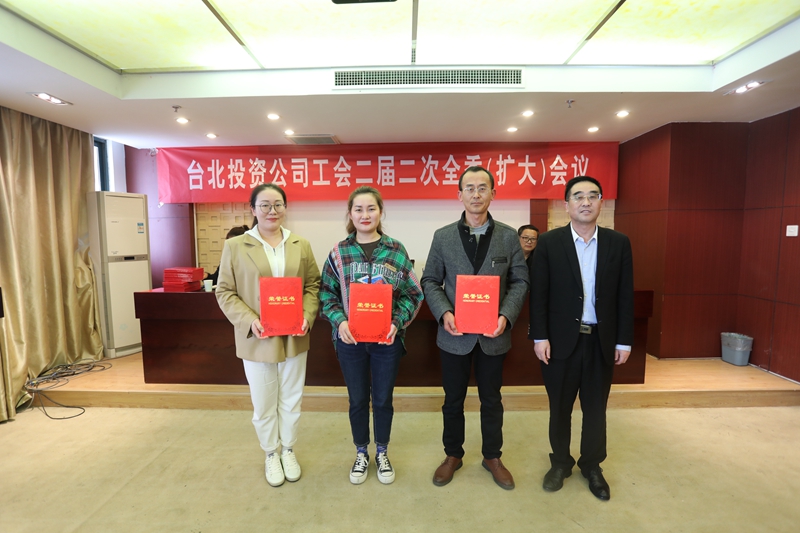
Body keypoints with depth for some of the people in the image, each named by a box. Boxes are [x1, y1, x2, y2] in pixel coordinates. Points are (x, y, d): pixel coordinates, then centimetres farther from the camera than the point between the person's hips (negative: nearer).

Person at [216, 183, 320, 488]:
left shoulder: (301, 245, 4)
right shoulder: (235, 246, -4)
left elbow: (313, 285, 5)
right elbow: (225, 292, -3)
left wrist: (307, 316, -11)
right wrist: (249, 321, -18)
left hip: (294, 338, 2)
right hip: (257, 340, -2)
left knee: (291, 400, 17)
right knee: (263, 404, 14)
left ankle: (288, 450, 40)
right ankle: (271, 454, 38)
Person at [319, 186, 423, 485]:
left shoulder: (396, 251, -4)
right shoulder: (338, 252, -3)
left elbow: (413, 294, -2)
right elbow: (326, 293, 0)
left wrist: (397, 322, -16)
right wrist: (339, 321, -16)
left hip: (387, 339, 0)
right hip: (350, 339, 1)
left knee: (383, 399, 16)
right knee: (358, 400, 16)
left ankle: (382, 453, 41)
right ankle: (361, 454, 40)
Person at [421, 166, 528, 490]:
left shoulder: (508, 236, 0)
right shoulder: (443, 236, -2)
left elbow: (520, 281, 0)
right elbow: (430, 281, 0)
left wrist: (506, 315, -15)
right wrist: (444, 313, -16)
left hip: (494, 333, 1)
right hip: (455, 334, 0)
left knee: (491, 399, 17)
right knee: (453, 400, 15)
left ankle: (492, 457, 40)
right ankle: (453, 455, 37)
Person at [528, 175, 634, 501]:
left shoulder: (619, 243, 1)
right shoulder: (549, 242, -5)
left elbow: (625, 296, 2)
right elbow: (538, 294, -7)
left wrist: (624, 341, 0)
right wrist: (540, 337, -11)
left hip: (602, 340, 2)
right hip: (561, 339, -2)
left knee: (595, 408, 17)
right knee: (560, 407, 14)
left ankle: (592, 466, 38)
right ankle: (560, 462, 36)